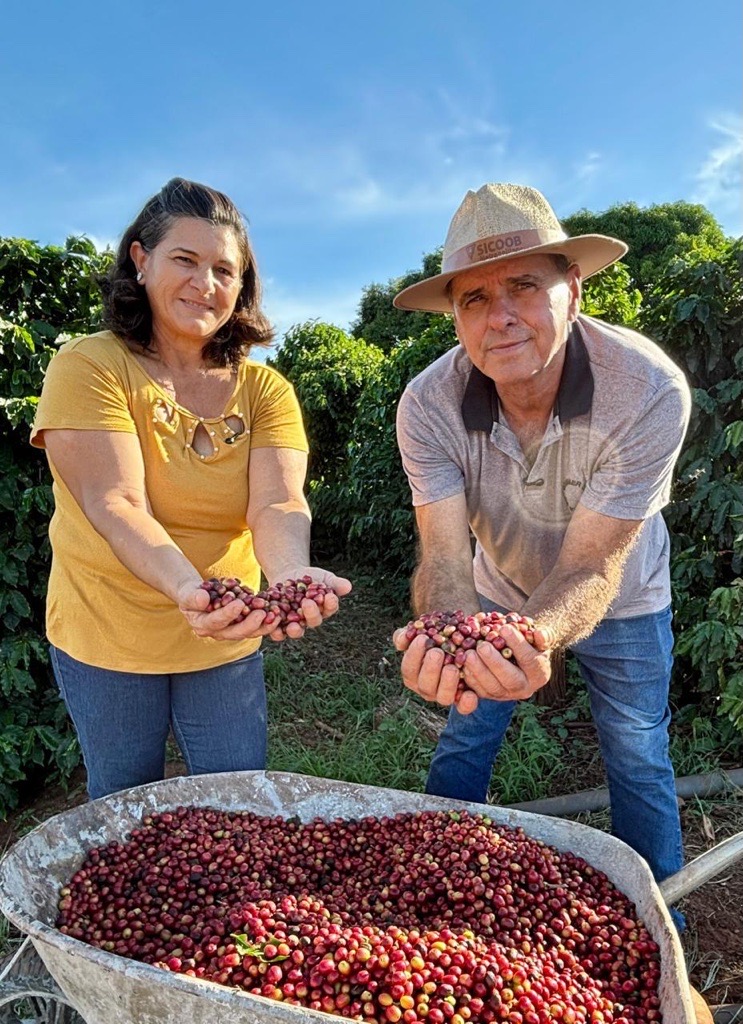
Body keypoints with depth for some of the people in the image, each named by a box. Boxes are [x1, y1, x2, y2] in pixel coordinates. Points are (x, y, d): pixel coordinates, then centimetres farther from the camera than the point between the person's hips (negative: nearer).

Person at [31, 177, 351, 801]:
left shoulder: (266, 390, -4)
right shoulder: (87, 367, -12)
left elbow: (278, 504, -19)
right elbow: (116, 504, -25)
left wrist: (290, 574, -42)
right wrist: (189, 589, -43)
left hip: (227, 639, 2)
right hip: (106, 638, -1)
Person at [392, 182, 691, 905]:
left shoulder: (650, 391, -34)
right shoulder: (428, 404, -28)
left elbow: (590, 568, -32)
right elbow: (444, 557, -31)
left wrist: (538, 639, -53)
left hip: (620, 603, -1)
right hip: (500, 595, 2)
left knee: (639, 763, 10)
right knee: (462, 745, 11)